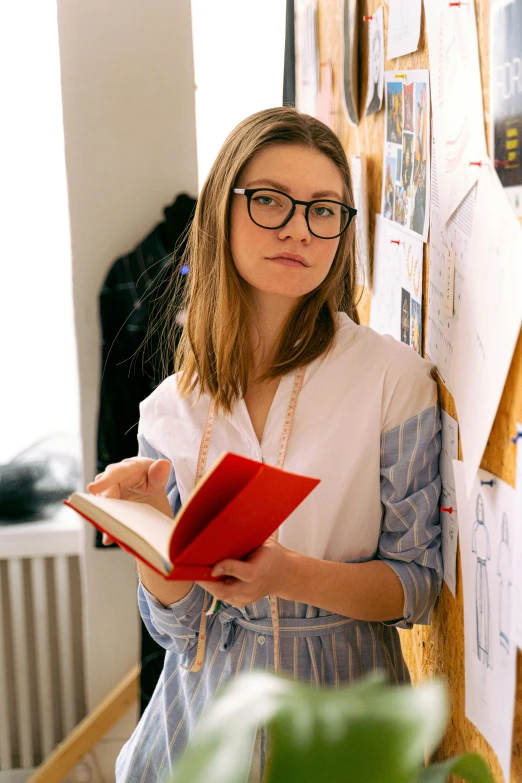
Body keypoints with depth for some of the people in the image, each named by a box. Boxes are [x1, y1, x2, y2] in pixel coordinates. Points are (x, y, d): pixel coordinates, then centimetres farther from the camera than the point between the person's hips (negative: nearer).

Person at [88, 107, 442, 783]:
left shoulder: (395, 379, -15)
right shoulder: (170, 410, -6)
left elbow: (417, 587, -10)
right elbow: (177, 624, -5)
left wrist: (292, 576, -27)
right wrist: (150, 519, -24)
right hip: (207, 699, 3)